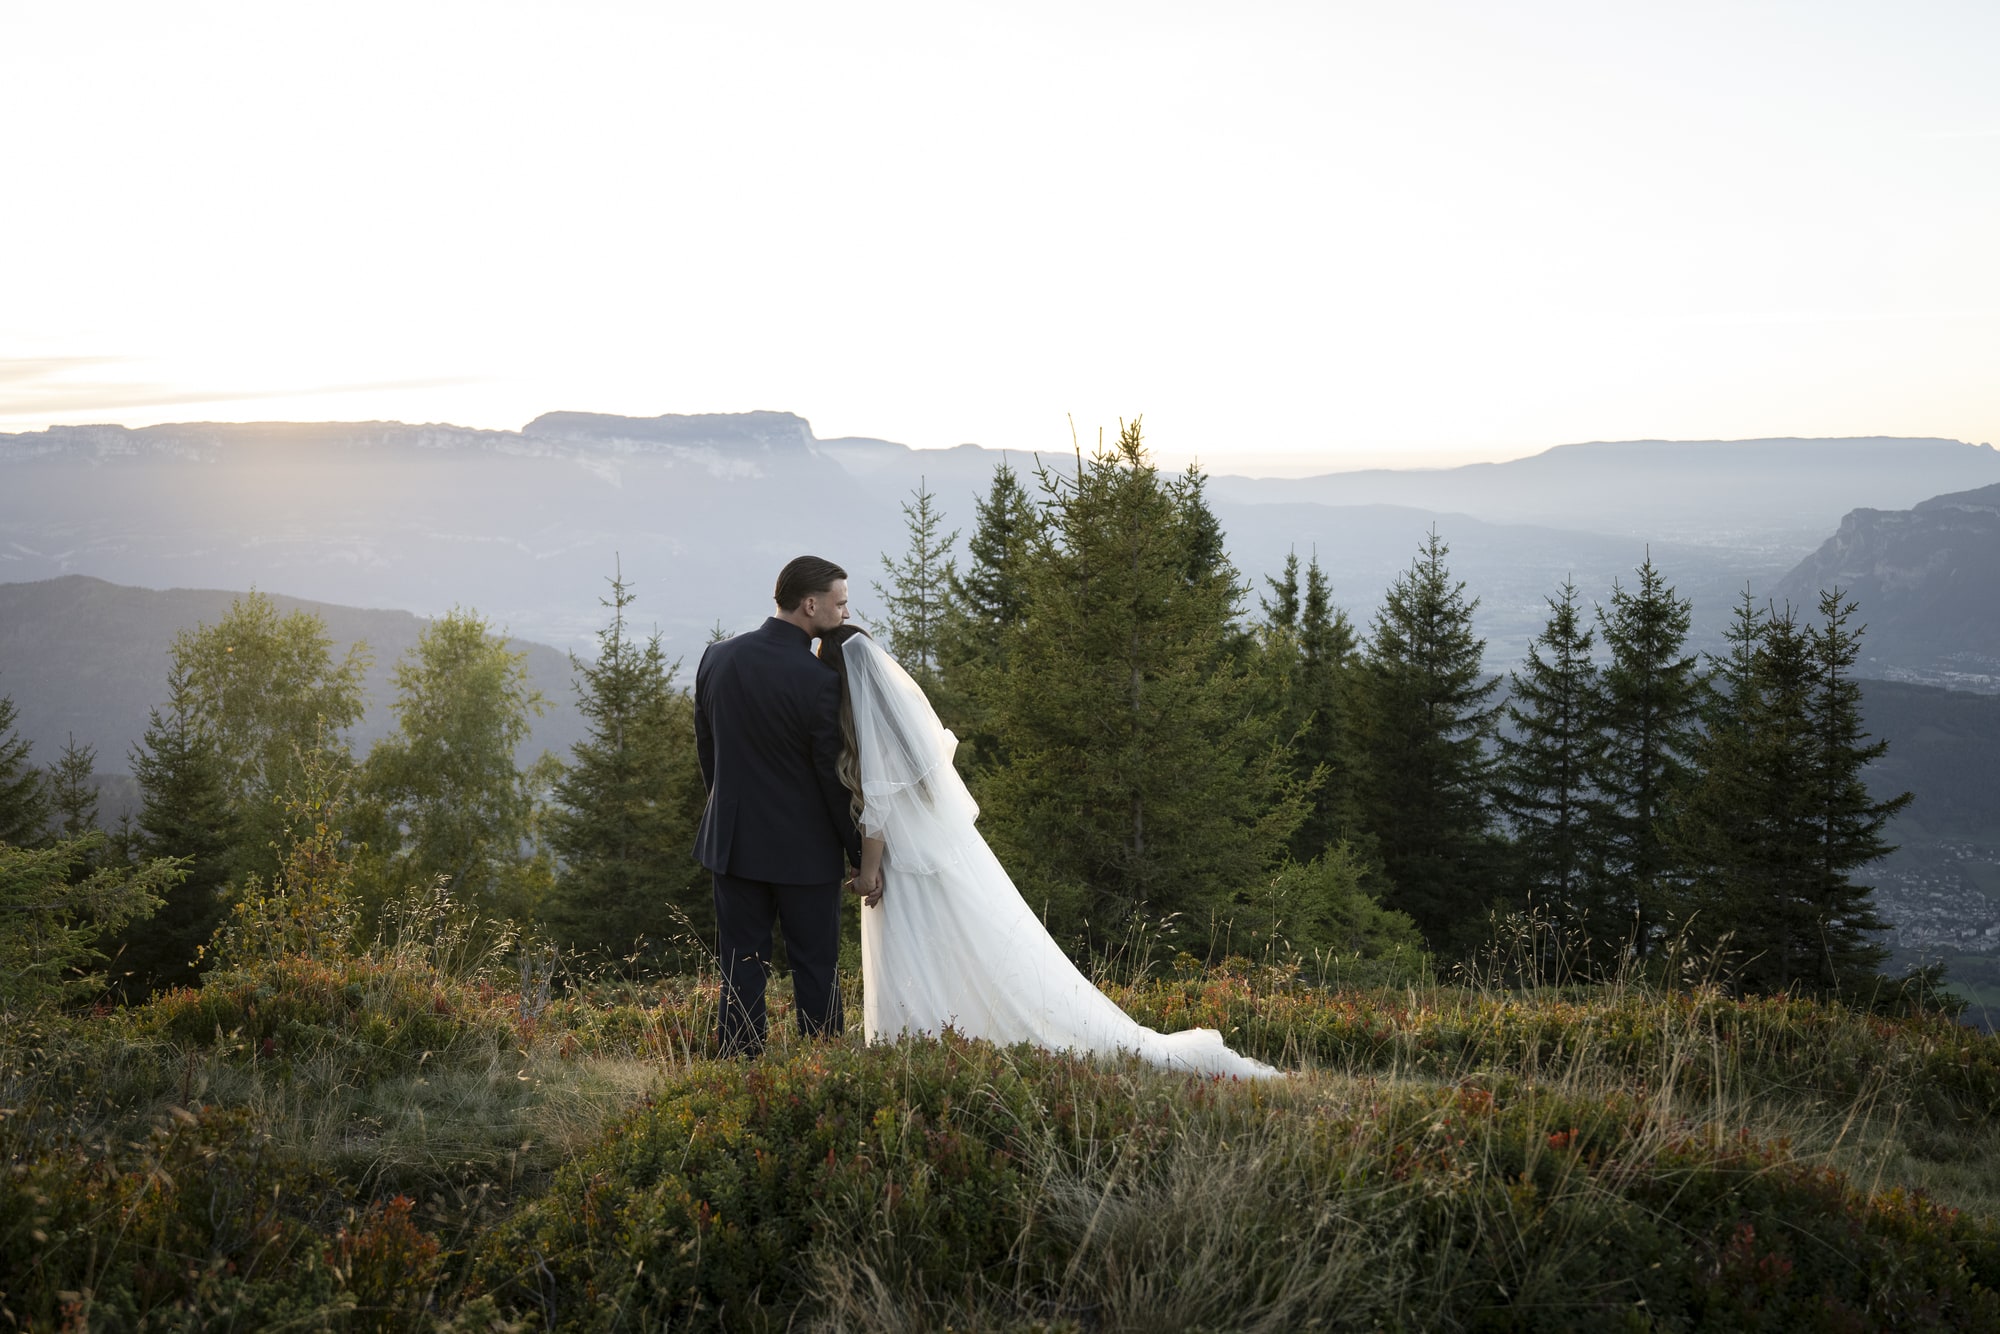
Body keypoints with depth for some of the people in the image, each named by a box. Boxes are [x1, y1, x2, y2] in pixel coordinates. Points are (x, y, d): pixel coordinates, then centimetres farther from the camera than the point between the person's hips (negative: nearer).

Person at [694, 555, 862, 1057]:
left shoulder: (717, 657, -2)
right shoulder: (818, 681, -19)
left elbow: (705, 750, 9)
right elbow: (832, 776, -12)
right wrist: (860, 854, -1)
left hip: (734, 841, 4)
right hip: (805, 849, -4)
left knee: (742, 973, 9)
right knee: (816, 969, 7)